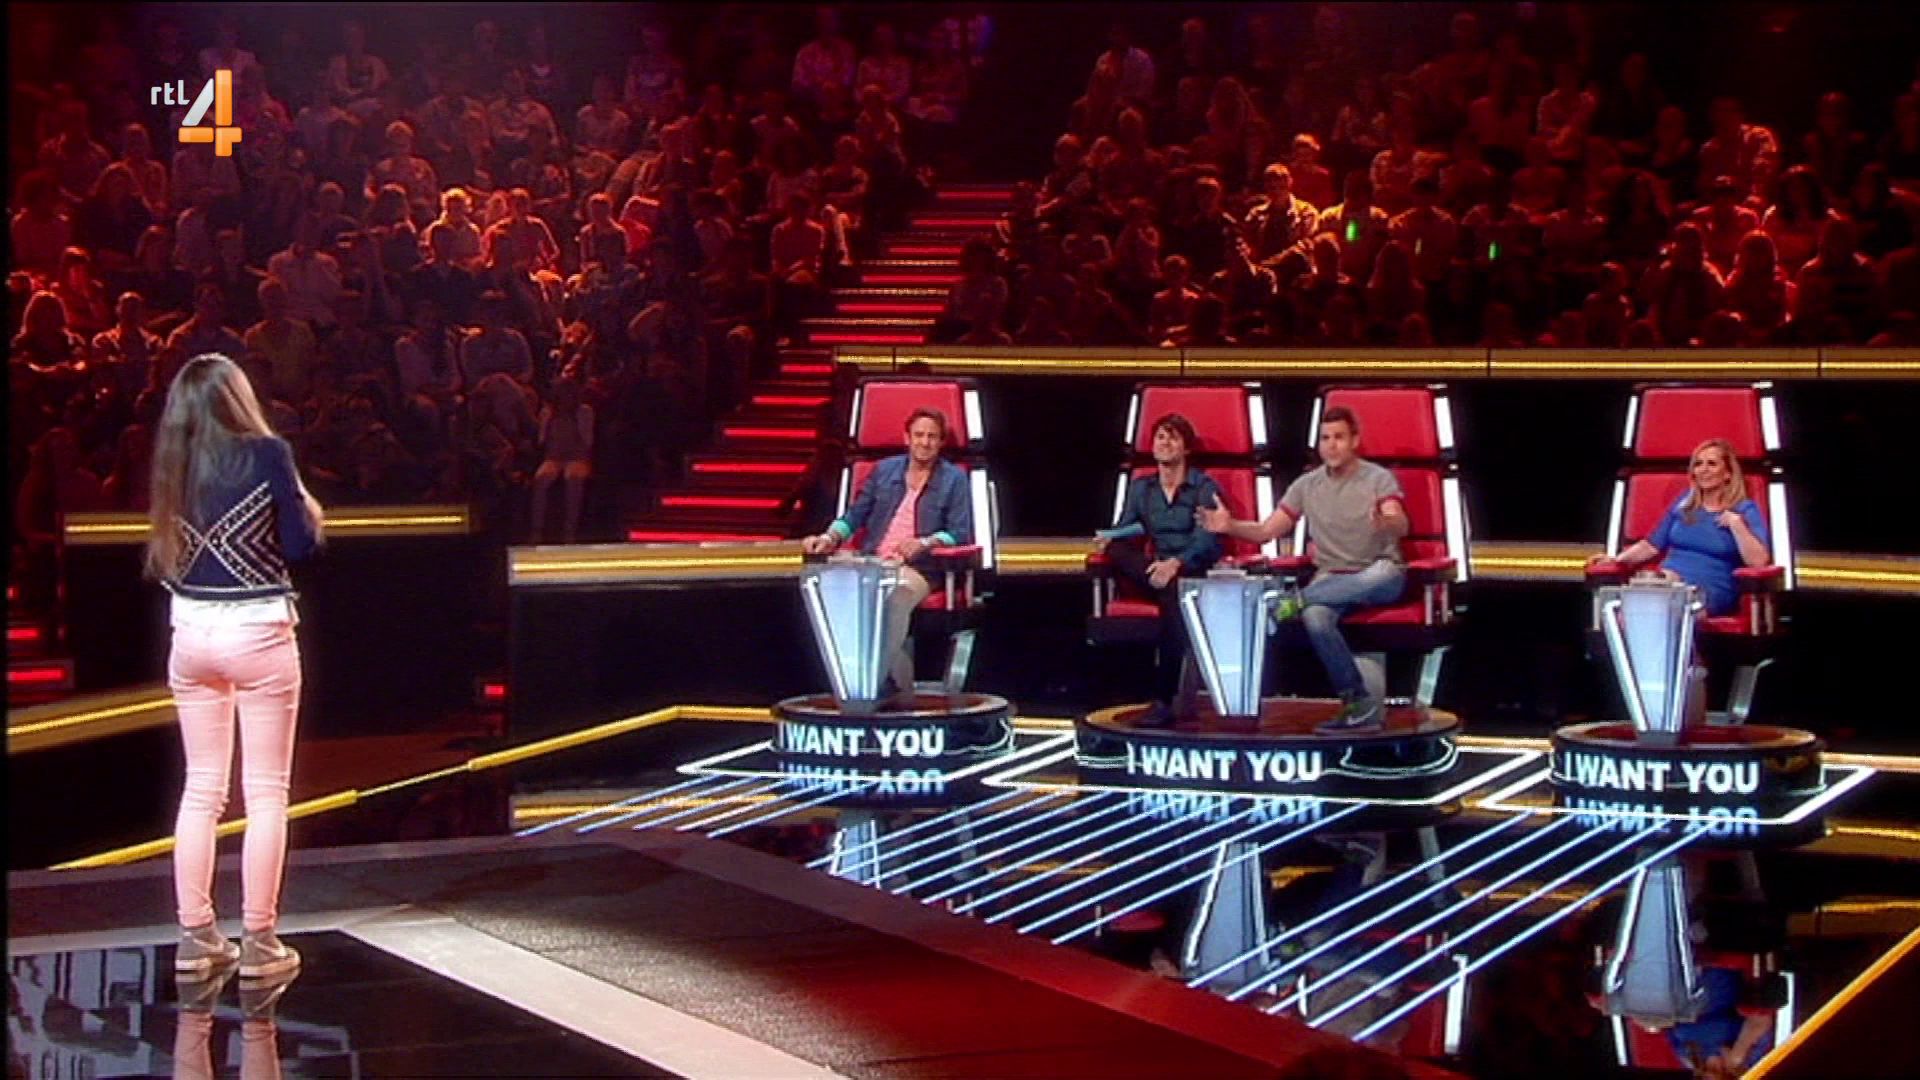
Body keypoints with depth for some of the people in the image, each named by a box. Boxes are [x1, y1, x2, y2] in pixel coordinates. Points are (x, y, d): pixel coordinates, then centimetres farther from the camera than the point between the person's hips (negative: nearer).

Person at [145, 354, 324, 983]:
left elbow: (164, 557, 8)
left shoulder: (173, 463, 3)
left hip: (191, 634, 5)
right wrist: (312, 513, 13)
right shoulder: (266, 453, -9)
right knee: (265, 792, 2)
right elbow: (299, 545, -7)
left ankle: (196, 936, 14)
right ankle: (258, 943, 2)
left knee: (201, 788, 12)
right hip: (257, 631, -4)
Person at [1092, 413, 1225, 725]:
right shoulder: (1140, 488, 19)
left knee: (1174, 591, -40)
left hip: (1197, 573, -4)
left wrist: (1176, 563, -29)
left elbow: (1206, 540, -10)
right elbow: (1124, 533, 11)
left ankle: (1165, 700, -39)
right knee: (1117, 552, -26)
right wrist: (1107, 540, -15)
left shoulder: (1205, 487, 4)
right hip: (1155, 571, 4)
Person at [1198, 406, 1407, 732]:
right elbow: (1266, 531, 7)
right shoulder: (1307, 485, 8)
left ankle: (1296, 597, -29)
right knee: (1314, 616, -34)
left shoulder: (1379, 479, -4)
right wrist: (1229, 526, -13)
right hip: (1331, 578, 2)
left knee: (1385, 572, -40)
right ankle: (1359, 704, -27)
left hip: (1379, 577, -2)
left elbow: (1401, 526, -21)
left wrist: (1384, 522, -46)